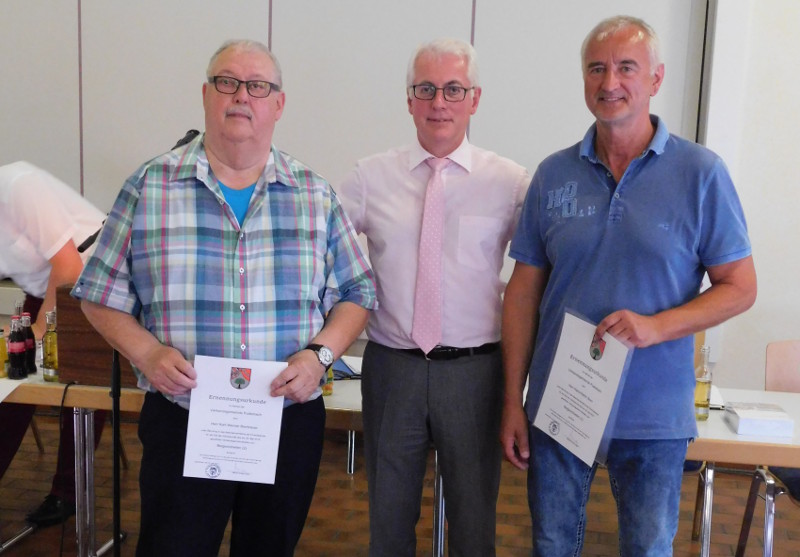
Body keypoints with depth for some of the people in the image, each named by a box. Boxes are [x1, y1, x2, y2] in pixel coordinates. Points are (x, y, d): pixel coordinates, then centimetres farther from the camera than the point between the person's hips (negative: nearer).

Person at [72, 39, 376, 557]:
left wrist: (319, 354, -11)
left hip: (291, 422, 2)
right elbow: (101, 296, 4)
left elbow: (357, 294, 6)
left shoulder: (316, 195, 3)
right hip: (180, 422, -1)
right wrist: (147, 352, -13)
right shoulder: (150, 185, 0)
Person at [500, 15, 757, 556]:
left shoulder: (701, 172, -6)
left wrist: (656, 326, -20)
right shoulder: (553, 174, 1)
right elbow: (525, 290, 3)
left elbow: (740, 287, -3)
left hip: (654, 415, -2)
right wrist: (513, 402, 1)